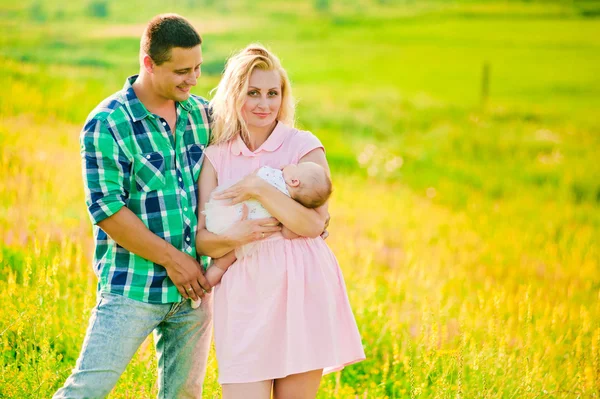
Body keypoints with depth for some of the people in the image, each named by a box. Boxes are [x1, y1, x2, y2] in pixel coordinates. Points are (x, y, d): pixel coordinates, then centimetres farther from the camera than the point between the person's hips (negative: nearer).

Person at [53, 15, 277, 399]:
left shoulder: (202, 114, 7)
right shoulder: (107, 125, -11)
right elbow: (106, 209, -14)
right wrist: (171, 259, -13)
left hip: (194, 287, 5)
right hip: (132, 288, -5)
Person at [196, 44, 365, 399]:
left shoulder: (304, 146, 2)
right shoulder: (216, 157, 9)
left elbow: (314, 224, -10)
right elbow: (202, 239, 3)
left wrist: (260, 189, -17)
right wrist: (234, 238, -17)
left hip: (301, 292, -1)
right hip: (244, 295, 2)